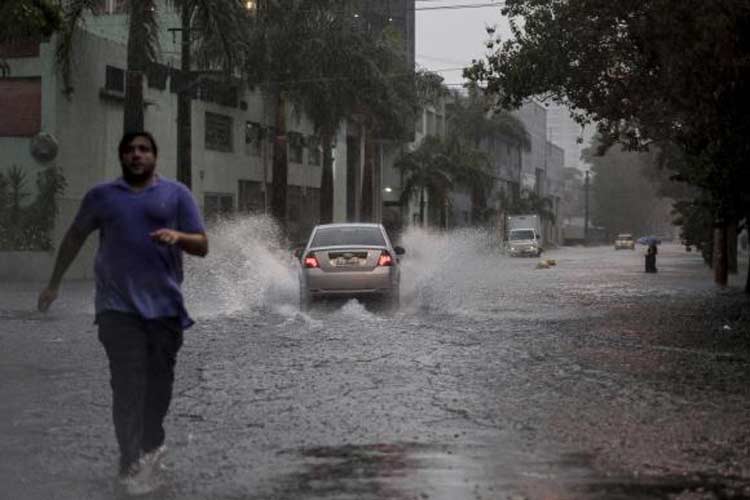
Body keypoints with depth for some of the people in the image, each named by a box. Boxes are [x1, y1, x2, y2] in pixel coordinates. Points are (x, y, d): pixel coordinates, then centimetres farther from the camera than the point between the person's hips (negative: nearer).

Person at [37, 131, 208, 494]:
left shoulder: (176, 194, 7)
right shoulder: (102, 196, 10)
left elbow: (202, 246, 4)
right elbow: (75, 237, 22)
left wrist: (178, 236, -17)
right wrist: (54, 283, 22)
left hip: (164, 305, 1)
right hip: (118, 306, -1)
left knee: (158, 383, 8)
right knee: (127, 385, -9)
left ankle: (151, 444, 32)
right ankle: (131, 467, -6)